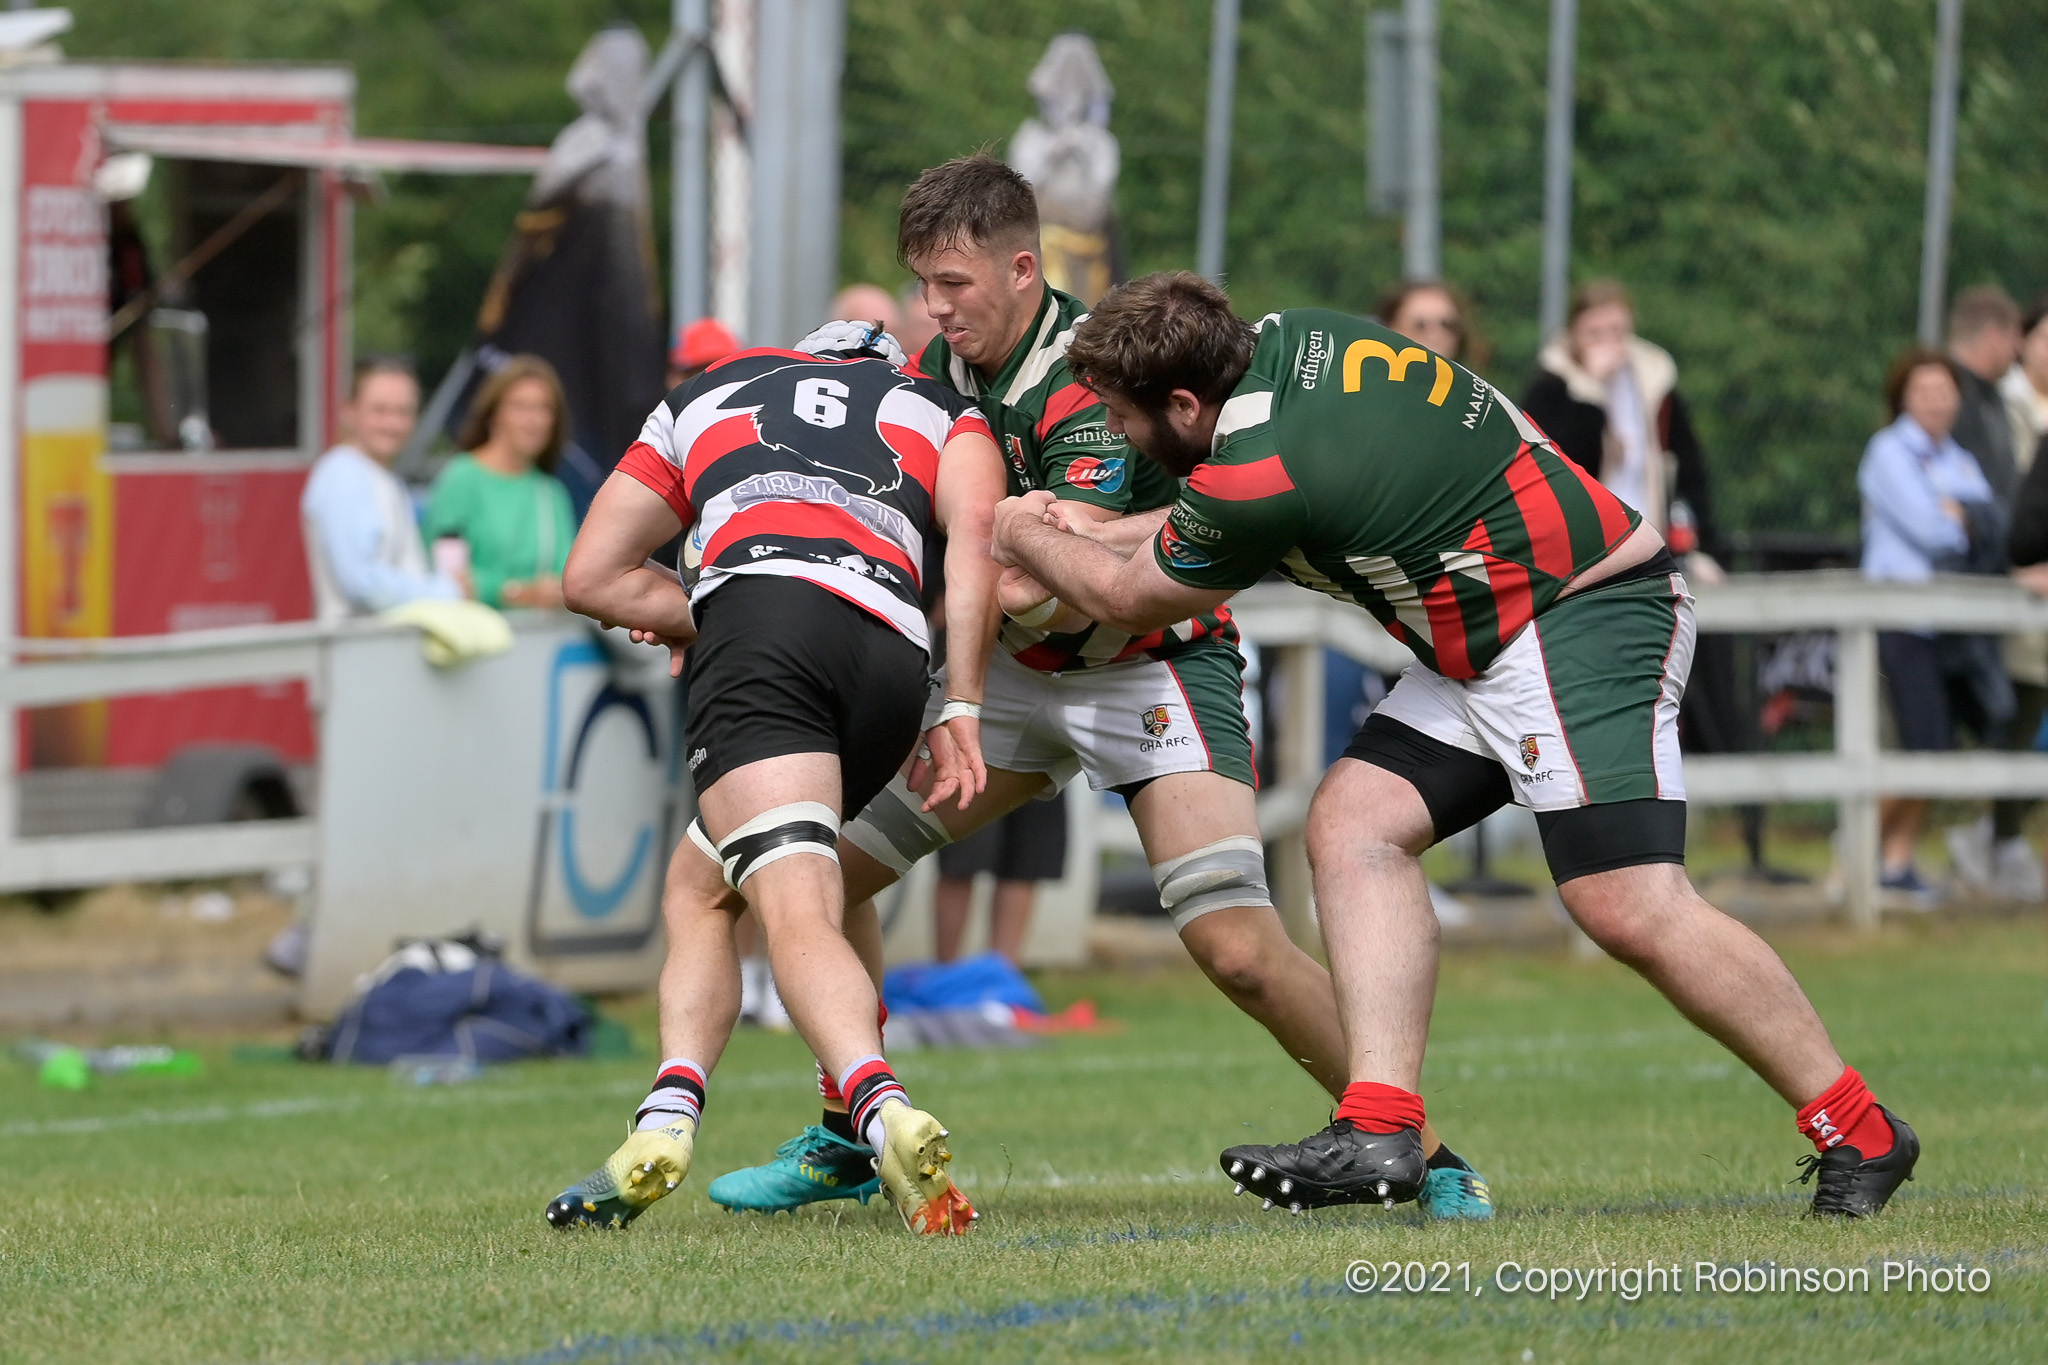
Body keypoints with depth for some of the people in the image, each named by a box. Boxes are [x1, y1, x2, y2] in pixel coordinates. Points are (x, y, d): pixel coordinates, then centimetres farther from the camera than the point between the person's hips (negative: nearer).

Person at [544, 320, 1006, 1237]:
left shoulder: (705, 395, 35)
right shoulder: (942, 409, 34)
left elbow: (591, 576, 35)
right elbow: (976, 530, 11)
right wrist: (960, 710, 6)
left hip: (760, 619, -3)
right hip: (894, 661, 3)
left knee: (797, 914, -20)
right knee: (698, 892, 20)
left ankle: (883, 1113, -47)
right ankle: (666, 1123, -2)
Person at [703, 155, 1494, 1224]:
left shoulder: (1090, 384, -26)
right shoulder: (941, 371, -2)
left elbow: (1033, 587, -34)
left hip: (1153, 667, -7)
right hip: (1020, 669, 8)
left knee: (1237, 949, -21)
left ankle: (1423, 1153, -6)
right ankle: (848, 1138, 16)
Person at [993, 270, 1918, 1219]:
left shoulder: (1258, 480, -23)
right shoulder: (1285, 339, 2)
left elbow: (1129, 600, -2)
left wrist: (1027, 541, 17)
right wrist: (1076, 531, 23)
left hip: (1585, 623, -11)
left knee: (1627, 907, -18)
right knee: (1353, 823, -2)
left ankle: (1858, 1132, -8)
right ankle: (1381, 1129, -11)